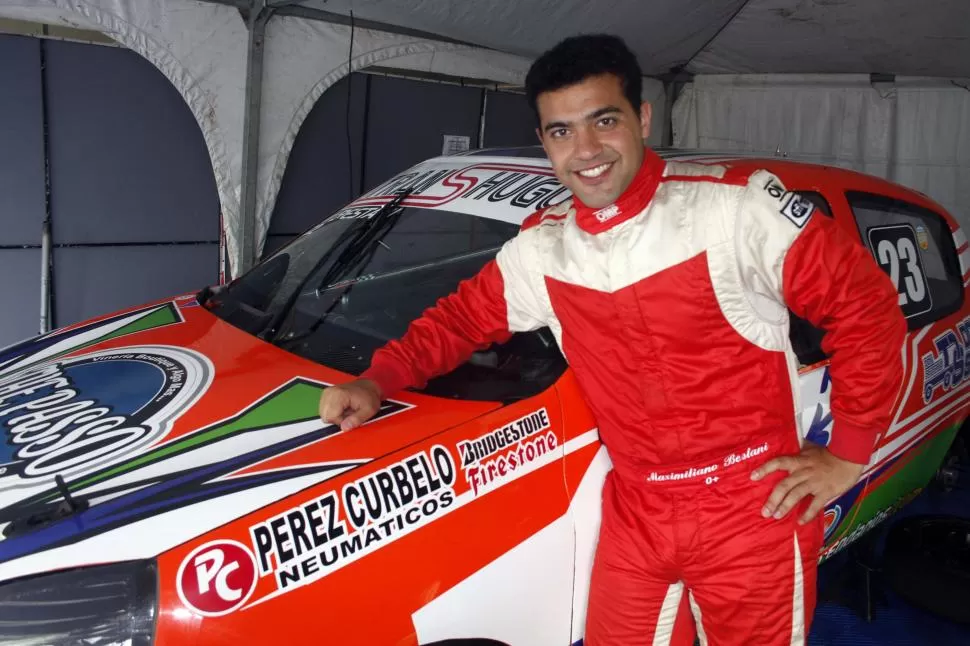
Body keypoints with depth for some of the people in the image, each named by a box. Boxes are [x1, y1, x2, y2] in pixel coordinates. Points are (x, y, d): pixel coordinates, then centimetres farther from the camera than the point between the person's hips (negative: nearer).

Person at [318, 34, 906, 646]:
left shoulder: (738, 203, -14)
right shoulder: (538, 250, 1)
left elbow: (866, 303, -9)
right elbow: (464, 317, 13)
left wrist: (848, 454, -8)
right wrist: (377, 382, -2)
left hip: (753, 512, -3)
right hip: (636, 518, 4)